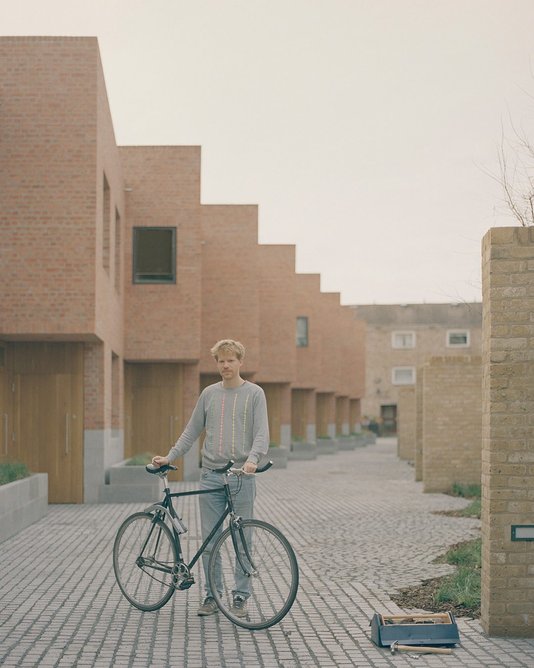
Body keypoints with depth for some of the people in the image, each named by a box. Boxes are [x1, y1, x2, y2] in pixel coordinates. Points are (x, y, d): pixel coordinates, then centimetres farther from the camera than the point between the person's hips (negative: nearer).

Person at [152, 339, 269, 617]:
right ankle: (212, 596, 14)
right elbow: (192, 431, 15)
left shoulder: (254, 393, 1)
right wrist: (169, 457, 5)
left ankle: (241, 596, 13)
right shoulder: (209, 394, 11)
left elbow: (262, 433, -8)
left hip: (241, 477, -3)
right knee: (209, 540, 5)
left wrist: (252, 459, -26)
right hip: (211, 476, 3)